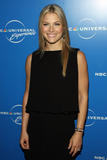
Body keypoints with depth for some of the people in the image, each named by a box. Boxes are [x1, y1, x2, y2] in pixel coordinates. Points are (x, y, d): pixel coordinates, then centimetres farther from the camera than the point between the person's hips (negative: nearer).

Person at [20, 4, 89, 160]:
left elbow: (83, 96, -5)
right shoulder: (32, 59, 3)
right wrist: (24, 129, 4)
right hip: (36, 128, 2)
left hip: (64, 128, -2)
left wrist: (79, 131, -8)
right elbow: (27, 94, 6)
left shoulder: (77, 56, -4)